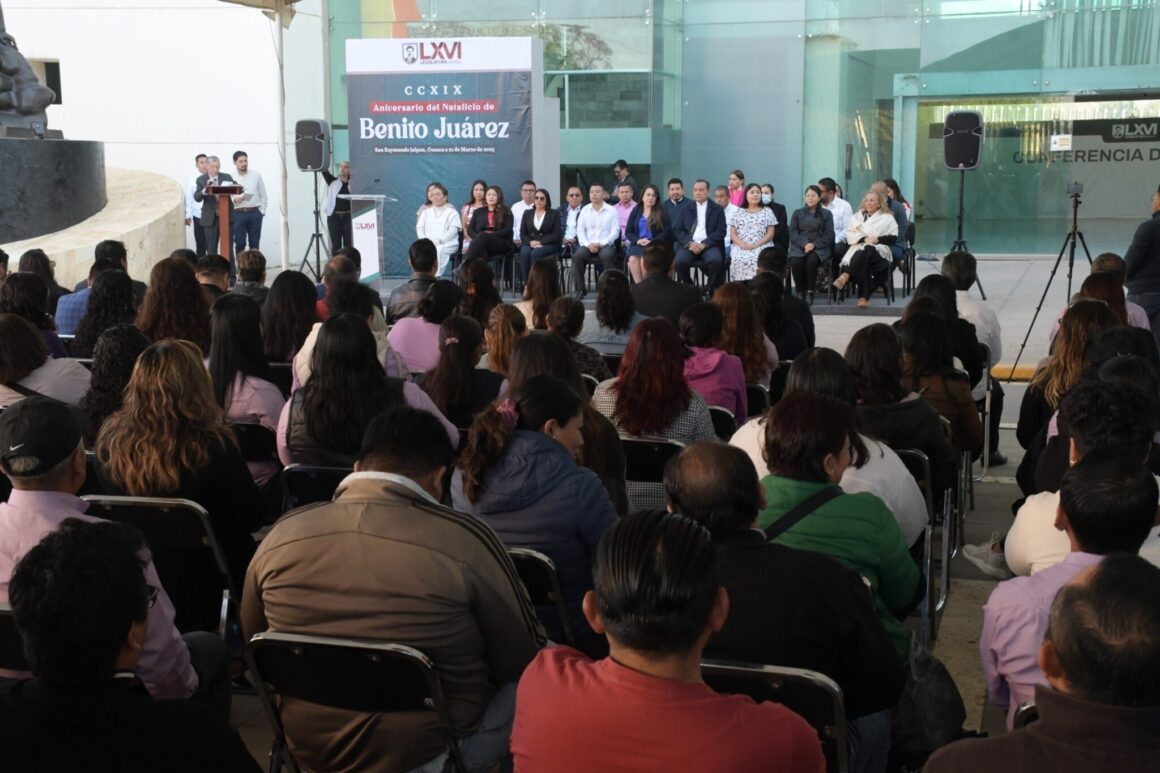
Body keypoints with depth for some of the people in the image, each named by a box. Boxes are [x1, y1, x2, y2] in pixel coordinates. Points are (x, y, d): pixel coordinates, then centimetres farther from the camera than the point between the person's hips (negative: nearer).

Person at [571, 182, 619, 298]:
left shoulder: (611, 211, 4)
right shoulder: (585, 210, 11)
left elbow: (615, 232, -2)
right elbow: (580, 230, 6)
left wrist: (600, 244, -14)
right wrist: (588, 244, -11)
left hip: (605, 244, -2)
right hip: (588, 245, 2)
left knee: (606, 256, -35)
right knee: (577, 256, -28)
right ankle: (580, 289, -17)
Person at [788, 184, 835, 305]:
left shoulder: (826, 214, 14)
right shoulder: (797, 213, 18)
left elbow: (828, 235, 4)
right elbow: (793, 233, 6)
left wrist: (814, 245, -13)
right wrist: (804, 244, -13)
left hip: (819, 248, -1)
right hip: (799, 246, 1)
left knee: (812, 260, -36)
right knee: (796, 262, -33)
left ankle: (810, 292, -24)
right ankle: (800, 292, -19)